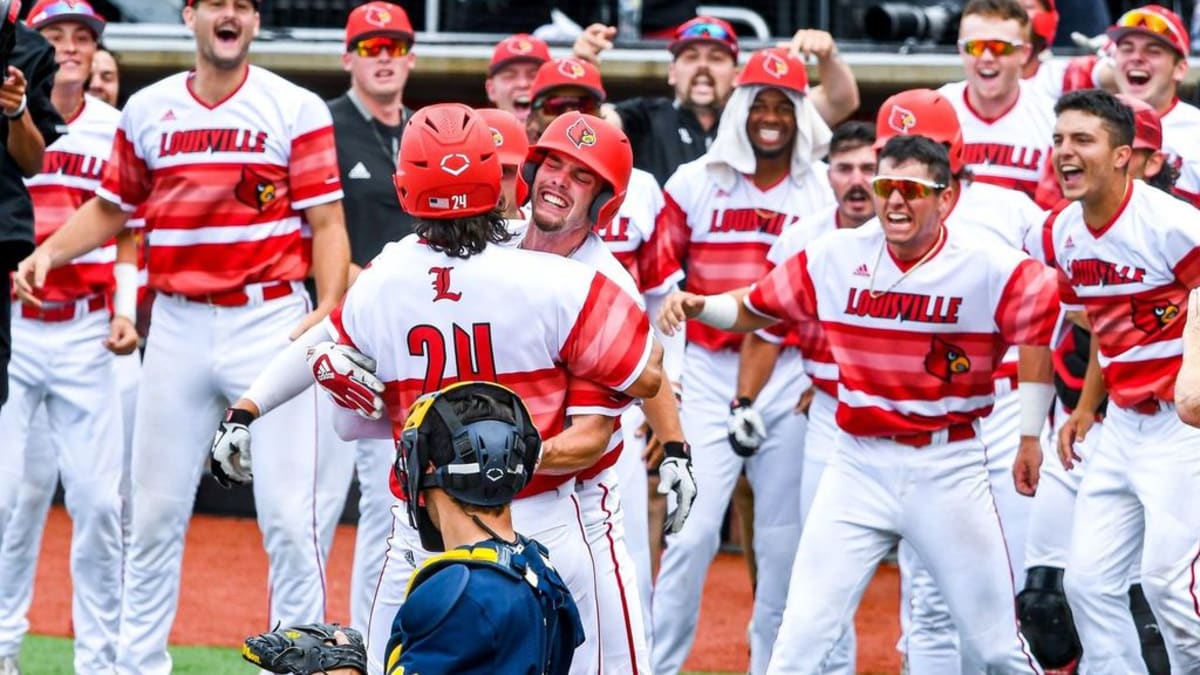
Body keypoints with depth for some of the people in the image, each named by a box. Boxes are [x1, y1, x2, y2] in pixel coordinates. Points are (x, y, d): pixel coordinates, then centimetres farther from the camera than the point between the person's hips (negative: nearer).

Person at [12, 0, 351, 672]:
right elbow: (111, 208, 19)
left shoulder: (296, 109, -2)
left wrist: (329, 308, -20)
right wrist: (47, 251, 3)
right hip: (179, 327, 3)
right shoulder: (149, 110, 8)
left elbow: (327, 223, -6)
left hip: (271, 322, -3)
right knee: (156, 510, 8)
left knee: (288, 512, -6)